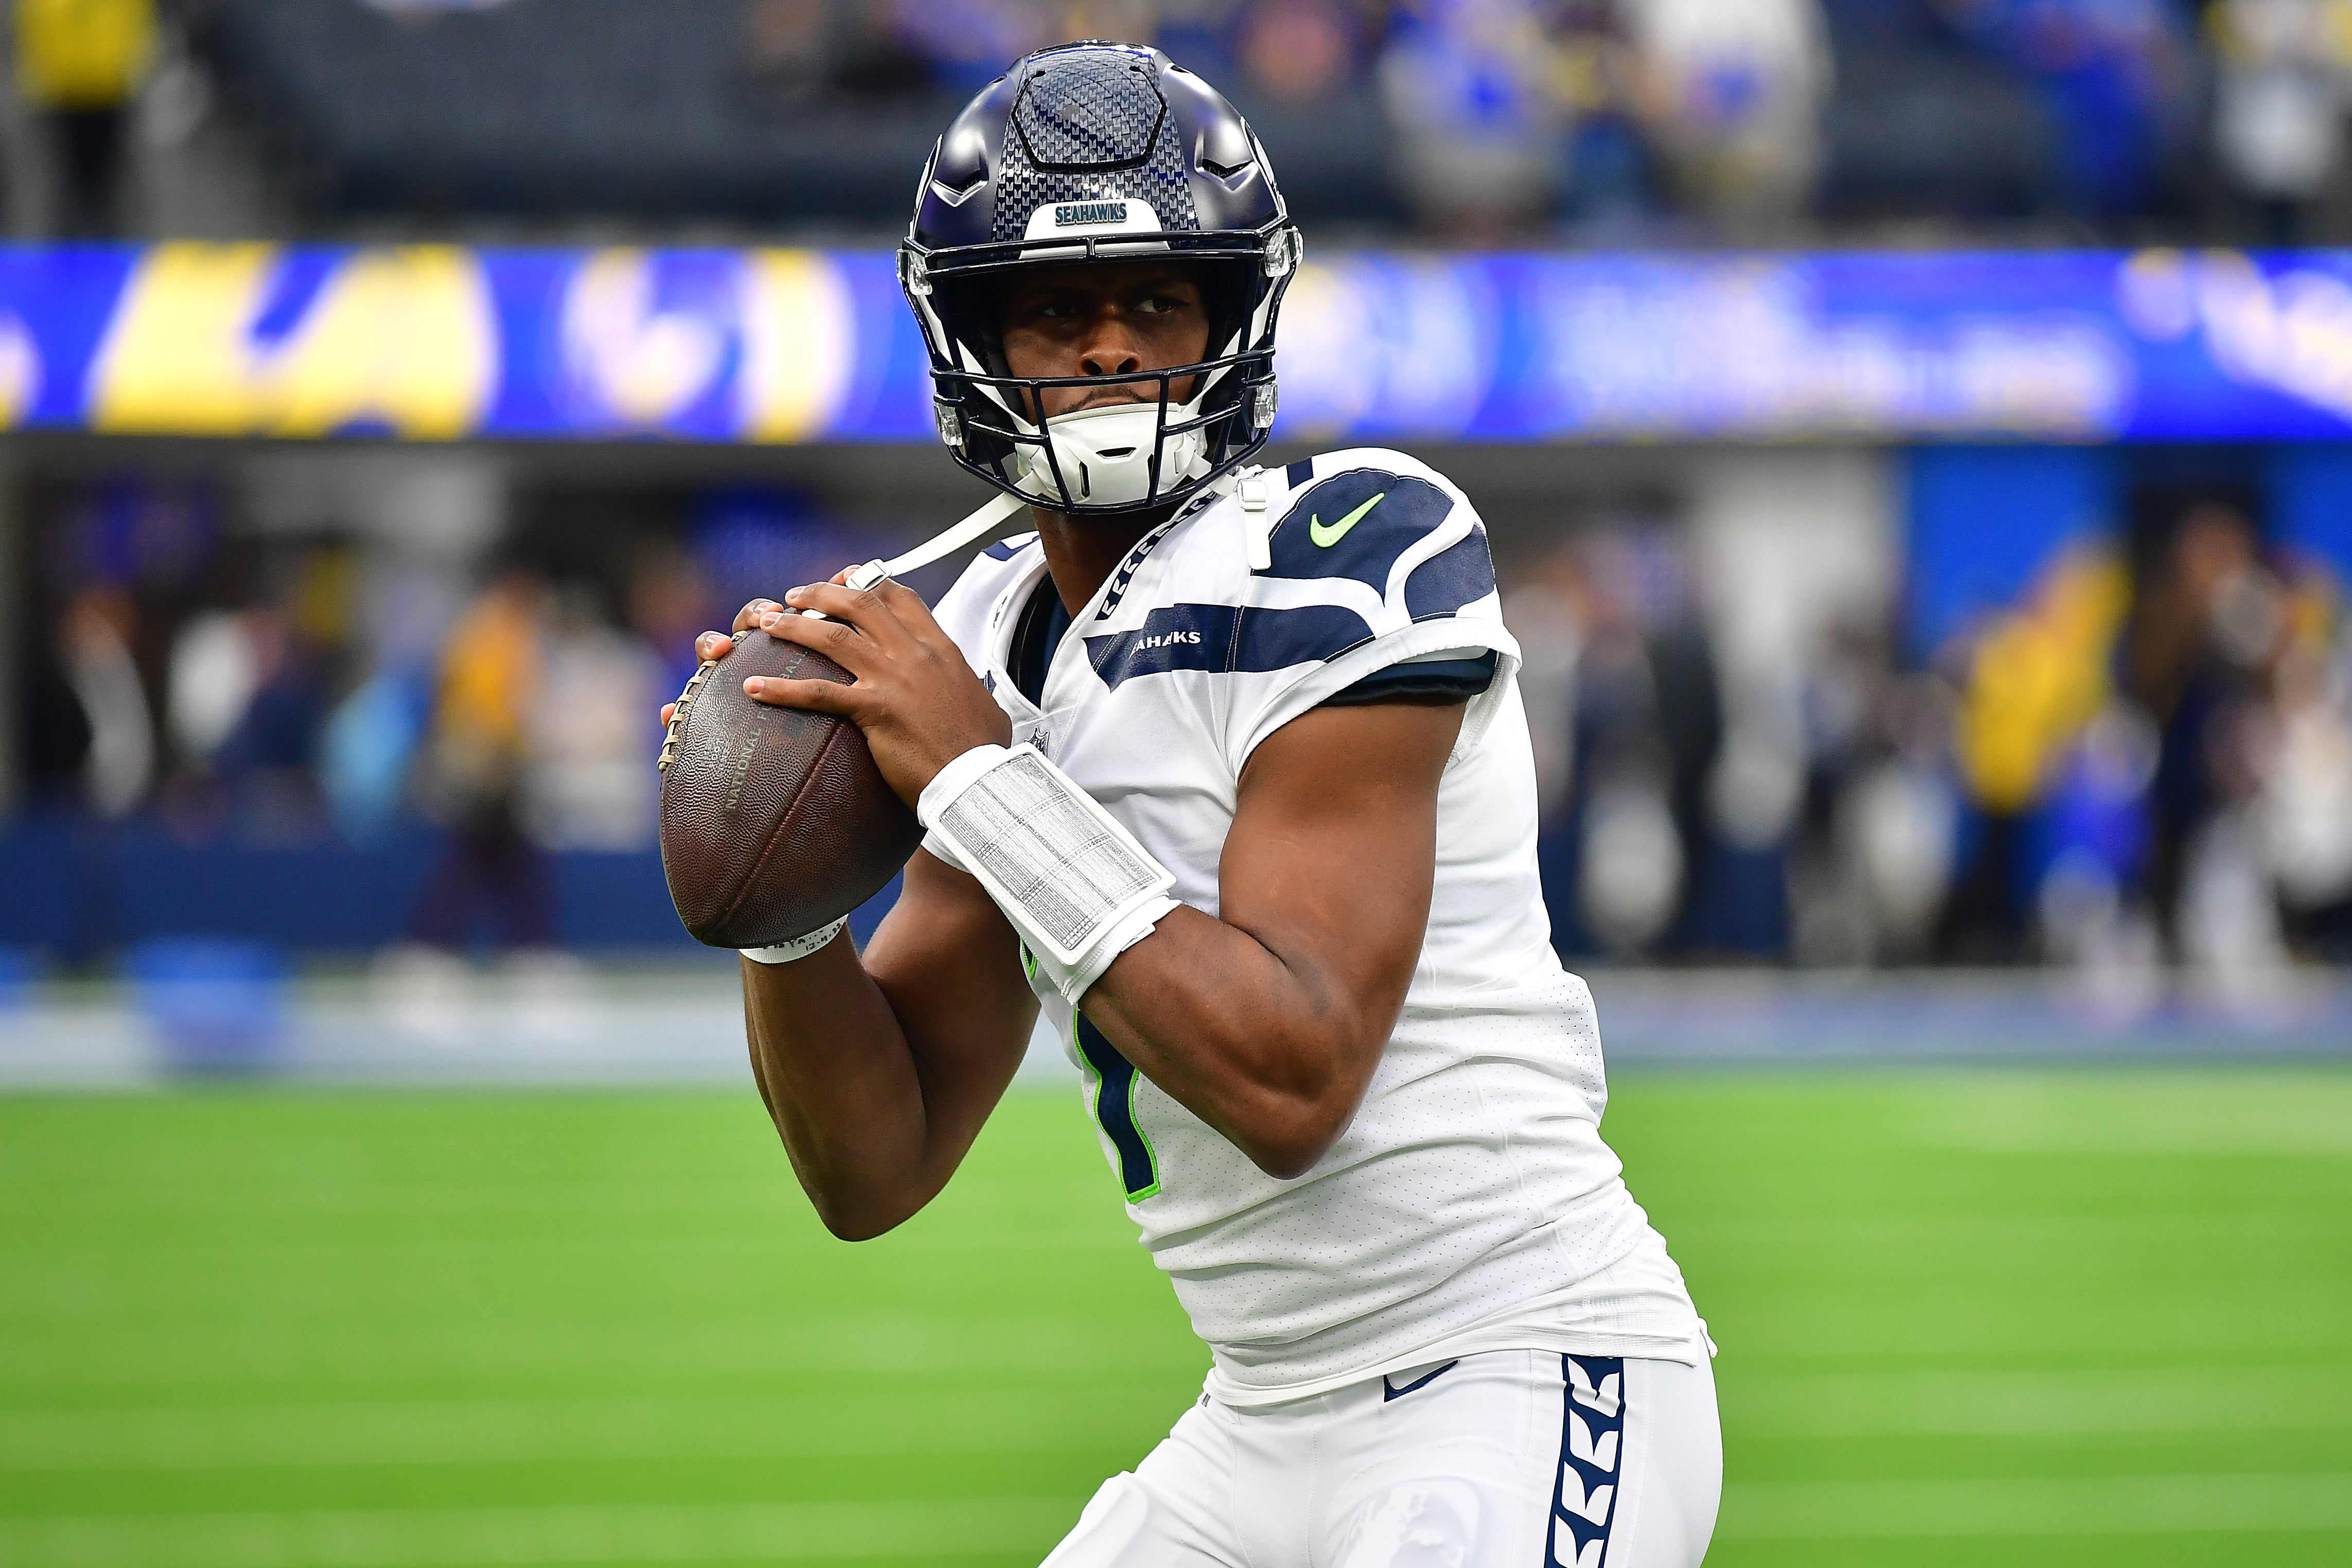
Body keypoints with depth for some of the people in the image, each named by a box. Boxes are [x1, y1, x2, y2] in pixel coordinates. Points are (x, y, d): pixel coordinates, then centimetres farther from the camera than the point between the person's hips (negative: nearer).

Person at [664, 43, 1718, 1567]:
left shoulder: (1340, 556, -13)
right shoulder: (991, 648, 9)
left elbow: (1293, 1079, -22)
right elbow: (874, 1173, 8)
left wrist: (982, 782, -19)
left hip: (1530, 1396, -8)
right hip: (1271, 1432, 8)